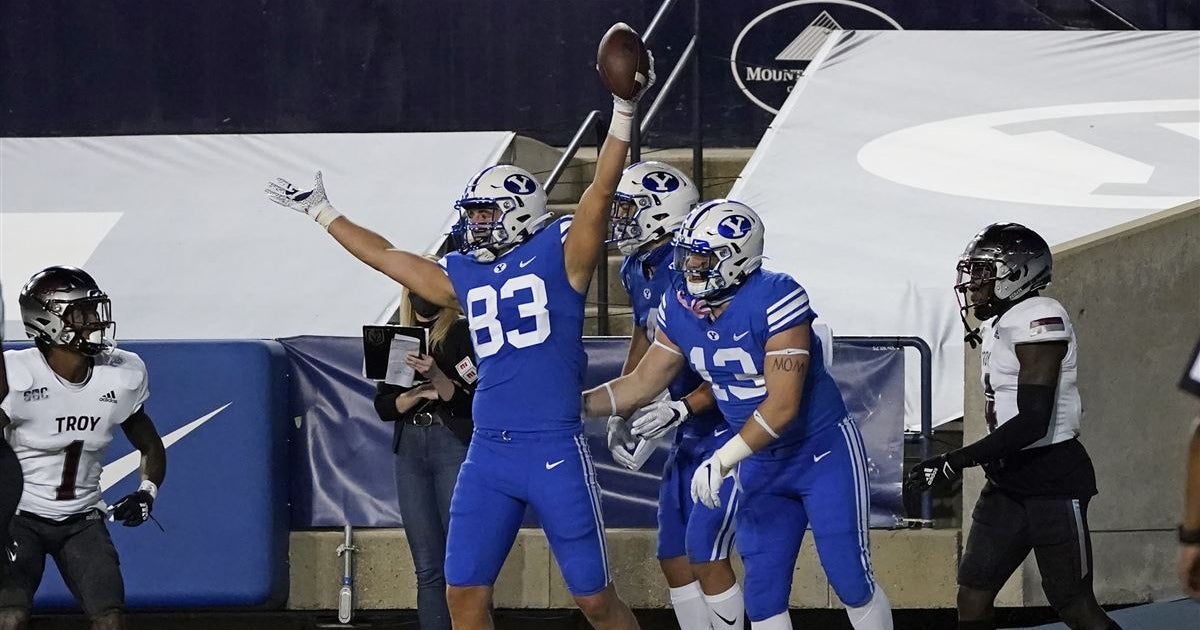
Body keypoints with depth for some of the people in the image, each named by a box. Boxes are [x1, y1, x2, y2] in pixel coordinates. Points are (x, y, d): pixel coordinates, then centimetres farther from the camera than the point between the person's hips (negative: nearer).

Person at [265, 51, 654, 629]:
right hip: (488, 452, 6)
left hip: (555, 451, -6)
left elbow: (600, 191, -12)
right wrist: (320, 213, 36)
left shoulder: (559, 253, 0)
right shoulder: (462, 276, 15)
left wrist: (623, 110, -21)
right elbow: (386, 256, 27)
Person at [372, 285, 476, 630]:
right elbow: (384, 405, 10)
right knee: (428, 568, 3)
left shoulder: (462, 333, -1)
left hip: (454, 445, -5)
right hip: (410, 449, 5)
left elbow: (468, 401, -7)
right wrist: (418, 395, -9)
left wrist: (435, 375, -22)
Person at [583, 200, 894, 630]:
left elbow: (782, 406, -27)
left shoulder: (775, 300, -26)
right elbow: (641, 384, 5)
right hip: (762, 464, 6)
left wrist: (723, 460, -28)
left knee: (851, 581, -4)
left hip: (824, 454, -6)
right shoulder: (680, 307, -5)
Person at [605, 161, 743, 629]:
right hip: (691, 434, 9)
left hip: (731, 427, -9)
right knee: (674, 557, 9)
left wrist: (681, 408, -28)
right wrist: (618, 414, 13)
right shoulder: (637, 271, 6)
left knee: (705, 552, -12)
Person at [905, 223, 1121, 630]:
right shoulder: (997, 326, 11)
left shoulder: (1038, 320, -18)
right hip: (1008, 483, 9)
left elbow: (1033, 422, -24)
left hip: (1053, 483, -9)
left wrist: (954, 463, -23)